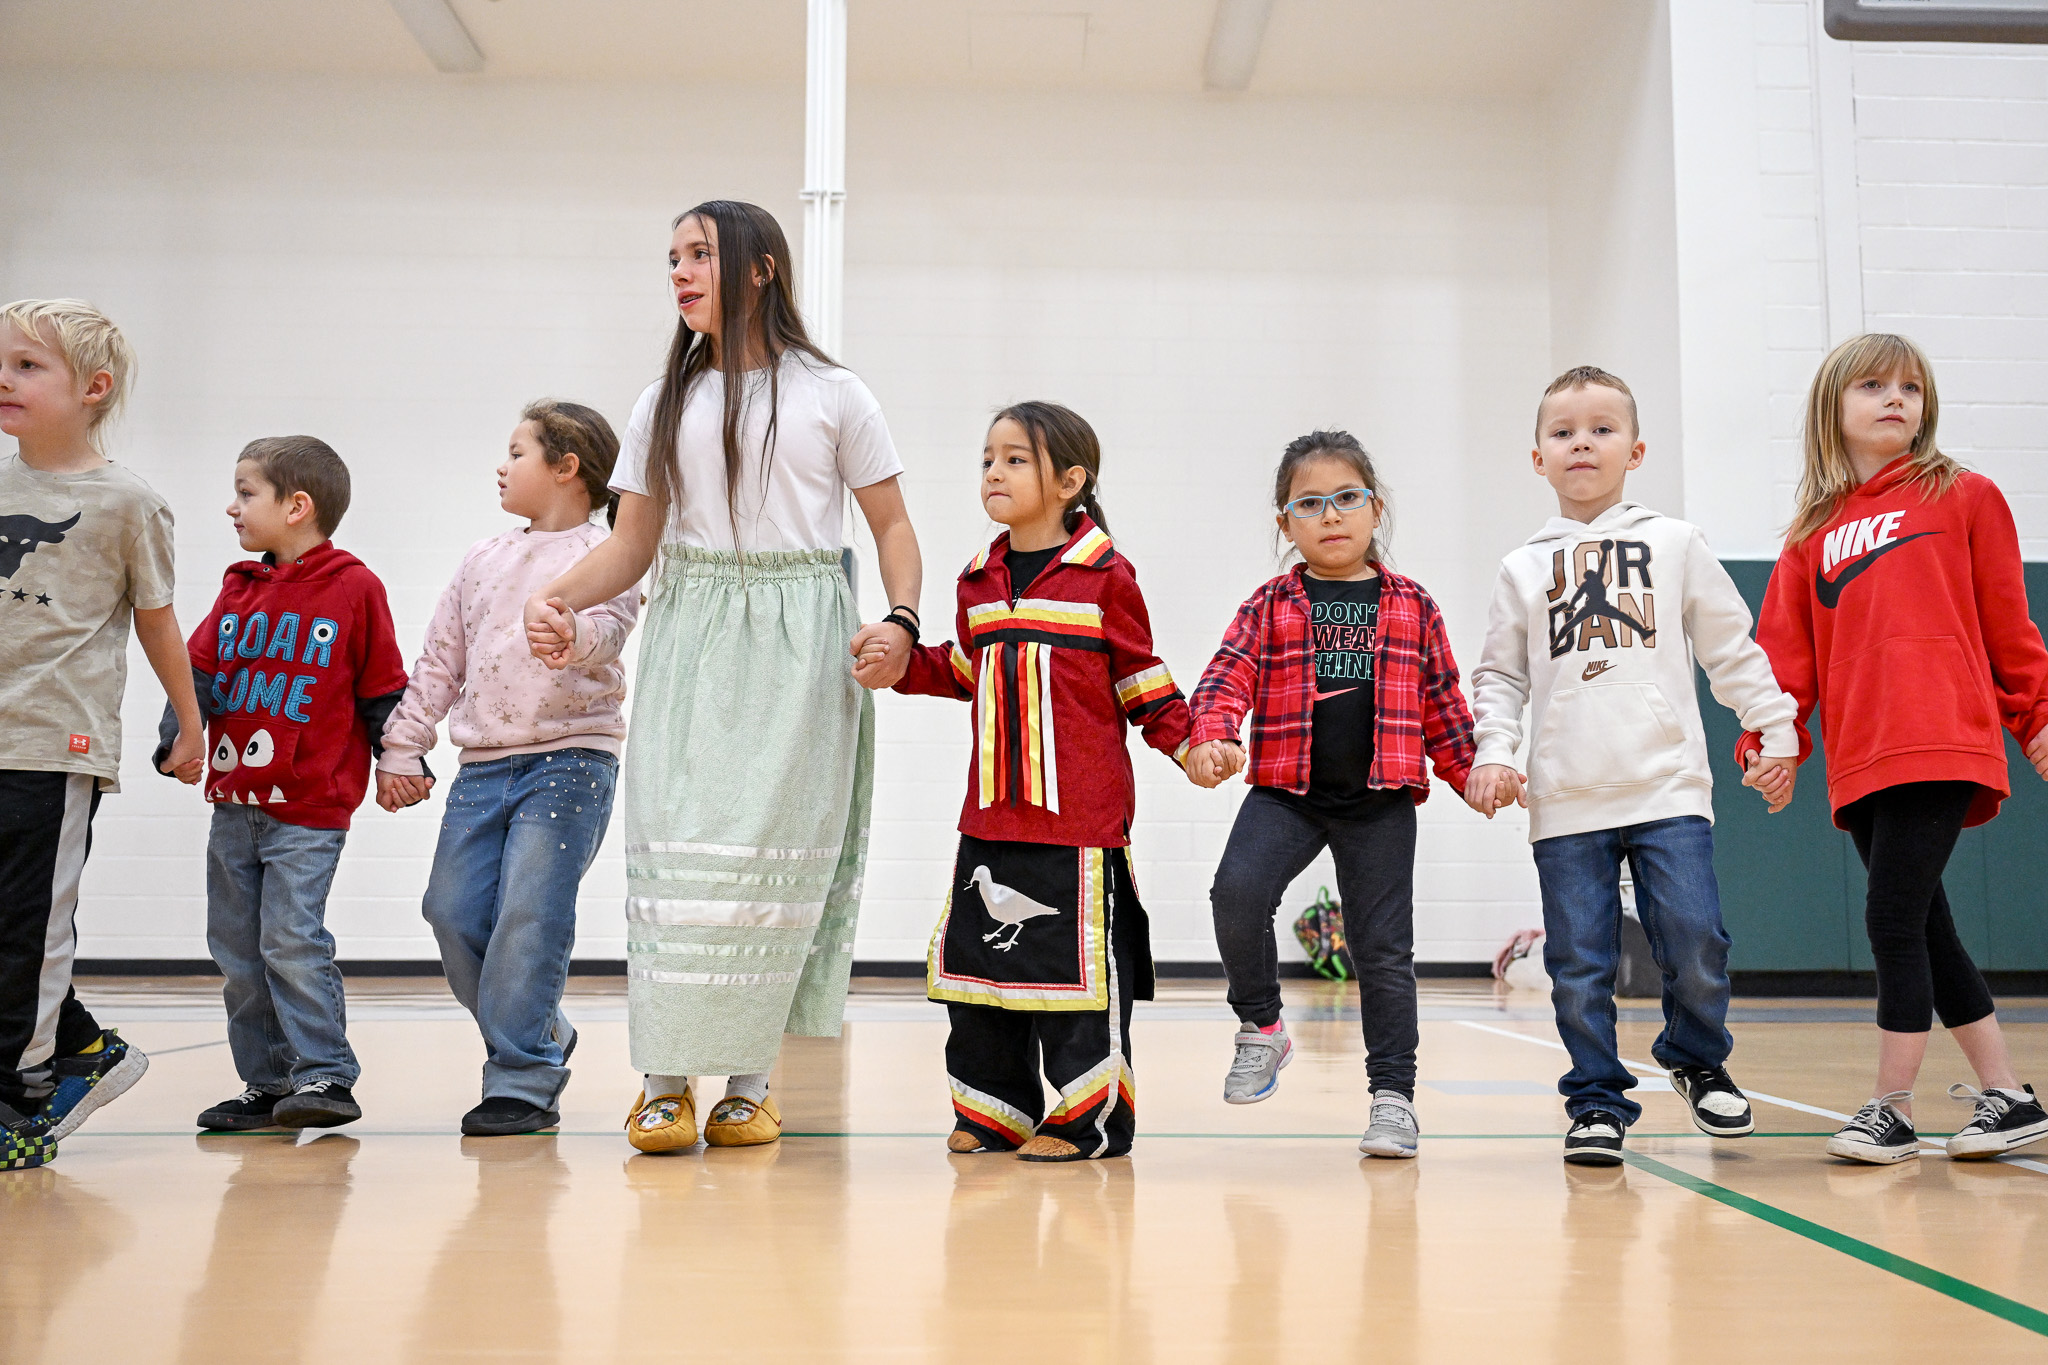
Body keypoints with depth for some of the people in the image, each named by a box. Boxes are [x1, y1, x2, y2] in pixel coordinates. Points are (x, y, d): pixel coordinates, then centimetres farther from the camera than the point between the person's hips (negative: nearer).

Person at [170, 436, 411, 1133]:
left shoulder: (353, 587, -4)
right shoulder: (238, 588, 13)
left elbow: (383, 690, -1)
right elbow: (199, 667, 11)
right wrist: (179, 732, -5)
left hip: (310, 807, -7)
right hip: (234, 804, 7)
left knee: (292, 940, -13)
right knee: (238, 949, 9)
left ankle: (325, 1077, -3)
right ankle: (267, 1085, 19)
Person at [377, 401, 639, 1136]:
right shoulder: (484, 559, 19)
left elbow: (605, 636, -18)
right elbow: (439, 660, 20)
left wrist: (566, 629, -40)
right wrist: (402, 744, 14)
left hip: (568, 759, -6)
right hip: (484, 764, 7)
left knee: (528, 916, -12)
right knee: (453, 910, 1)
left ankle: (522, 1082, -3)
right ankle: (540, 1035, 20)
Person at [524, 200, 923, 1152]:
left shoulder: (833, 396, 7)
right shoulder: (664, 404, 15)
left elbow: (892, 526, 6)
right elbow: (632, 544, 11)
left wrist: (901, 621, -12)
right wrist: (558, 597, -8)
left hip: (798, 644, -2)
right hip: (690, 641, 2)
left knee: (775, 851, -4)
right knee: (678, 844, -6)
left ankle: (749, 1079, 6)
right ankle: (665, 1081, 2)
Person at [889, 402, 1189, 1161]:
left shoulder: (1104, 577, -4)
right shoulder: (980, 584, 13)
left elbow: (1141, 680, 0)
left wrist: (1187, 743, -12)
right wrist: (902, 661, 11)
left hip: (1079, 815, -6)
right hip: (991, 813, 6)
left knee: (1078, 960, -2)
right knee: (977, 951, 9)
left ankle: (1091, 1118, 12)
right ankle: (995, 1110, 23)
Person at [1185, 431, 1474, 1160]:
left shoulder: (1411, 607, 9)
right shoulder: (1271, 606, 6)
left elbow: (1442, 702, 15)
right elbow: (1227, 679, -5)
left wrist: (1472, 774, 14)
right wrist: (1211, 740, -23)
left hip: (1381, 800, 1)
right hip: (1285, 793, 0)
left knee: (1383, 946, 3)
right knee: (1237, 892, -23)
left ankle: (1393, 1094, 15)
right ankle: (1261, 1025, 1)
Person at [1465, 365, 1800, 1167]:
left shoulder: (1674, 545, 10)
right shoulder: (1524, 569, 11)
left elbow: (1732, 648, 13)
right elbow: (1499, 676, 13)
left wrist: (1777, 731, 9)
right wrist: (1494, 753, -1)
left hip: (1668, 788, -1)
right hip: (1565, 801, 1)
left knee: (1695, 942, -8)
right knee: (1579, 964, 0)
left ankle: (1697, 1060, 19)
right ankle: (1597, 1101, 14)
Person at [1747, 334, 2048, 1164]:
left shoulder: (1964, 498, 9)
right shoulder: (1812, 532, 16)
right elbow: (1786, 651, 11)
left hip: (1941, 748, -4)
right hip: (1857, 766, 4)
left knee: (1893, 919, -10)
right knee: (1924, 933, 9)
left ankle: (1894, 1109, 3)